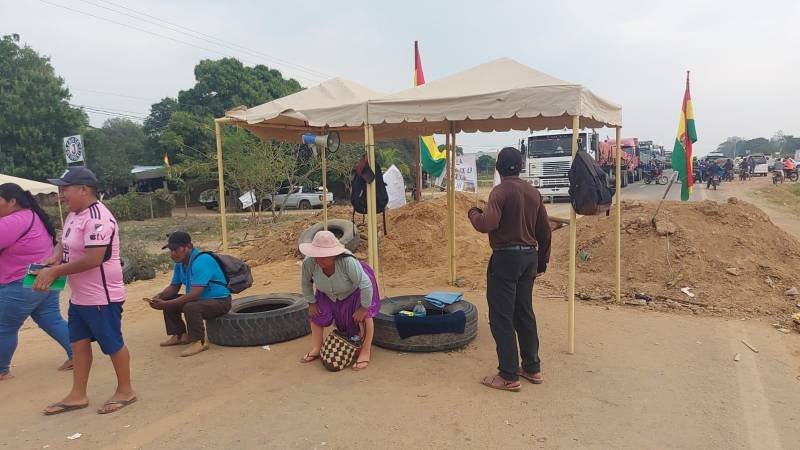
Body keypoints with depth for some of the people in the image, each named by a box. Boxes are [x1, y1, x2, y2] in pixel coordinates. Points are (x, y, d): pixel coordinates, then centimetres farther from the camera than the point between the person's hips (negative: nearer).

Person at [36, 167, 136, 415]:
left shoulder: (97, 218, -23)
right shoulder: (73, 215, 9)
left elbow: (93, 259, -28)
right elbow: (64, 242, 21)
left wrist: (54, 272, -21)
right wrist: (55, 256, -1)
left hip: (101, 297, -10)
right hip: (78, 296, 10)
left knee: (112, 344, 4)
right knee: (79, 342, 17)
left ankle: (125, 391, 21)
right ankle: (77, 395, 30)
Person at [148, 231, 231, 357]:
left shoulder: (201, 261, -26)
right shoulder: (180, 263, 3)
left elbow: (194, 295, -32)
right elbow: (174, 287, 12)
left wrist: (166, 304, -31)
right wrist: (159, 297, -8)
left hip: (219, 301, -10)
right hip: (199, 299, 10)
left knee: (190, 307, -35)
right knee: (167, 300, 7)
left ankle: (199, 342, -15)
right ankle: (180, 335, 18)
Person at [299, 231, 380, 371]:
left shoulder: (348, 262, -45)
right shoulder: (309, 262, -32)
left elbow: (366, 285, -38)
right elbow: (305, 283, -11)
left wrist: (363, 308, -29)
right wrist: (311, 302, -4)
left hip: (355, 289, -4)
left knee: (364, 315, -18)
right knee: (316, 313, 2)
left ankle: (366, 352, -4)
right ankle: (316, 349, 17)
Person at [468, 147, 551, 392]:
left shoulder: (501, 191, -13)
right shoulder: (534, 192, 9)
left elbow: (487, 224, -27)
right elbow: (545, 230, 13)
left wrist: (473, 213, -6)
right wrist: (542, 260, 23)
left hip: (506, 257, -7)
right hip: (529, 256, 8)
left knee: (501, 317, 0)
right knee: (525, 314, 18)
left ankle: (509, 377, 4)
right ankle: (532, 368, 26)